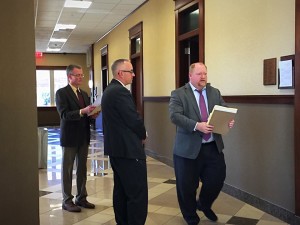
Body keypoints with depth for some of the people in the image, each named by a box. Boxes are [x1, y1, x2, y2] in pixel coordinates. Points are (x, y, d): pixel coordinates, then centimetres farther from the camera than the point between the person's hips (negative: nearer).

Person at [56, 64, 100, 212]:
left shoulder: (84, 94, 14)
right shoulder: (61, 93, -8)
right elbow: (64, 115, -19)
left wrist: (92, 115, -6)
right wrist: (83, 111, -29)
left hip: (84, 137, 7)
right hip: (70, 137, -6)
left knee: (82, 169, 12)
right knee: (67, 170, 4)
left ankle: (81, 198, 23)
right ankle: (67, 201, 13)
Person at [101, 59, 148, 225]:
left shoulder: (109, 90, 13)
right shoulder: (121, 92, -18)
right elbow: (134, 120, -19)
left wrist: (138, 134, 9)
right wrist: (143, 135, 0)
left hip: (115, 147, 11)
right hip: (128, 149, -11)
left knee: (121, 190, 16)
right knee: (138, 194, -5)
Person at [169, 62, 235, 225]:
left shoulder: (215, 92, 11)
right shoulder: (178, 94, -4)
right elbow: (175, 116, -17)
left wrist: (229, 120, -15)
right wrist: (197, 125, -28)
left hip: (213, 147, 4)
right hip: (188, 148, -3)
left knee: (217, 179, 6)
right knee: (187, 186, 8)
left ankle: (204, 204, 37)